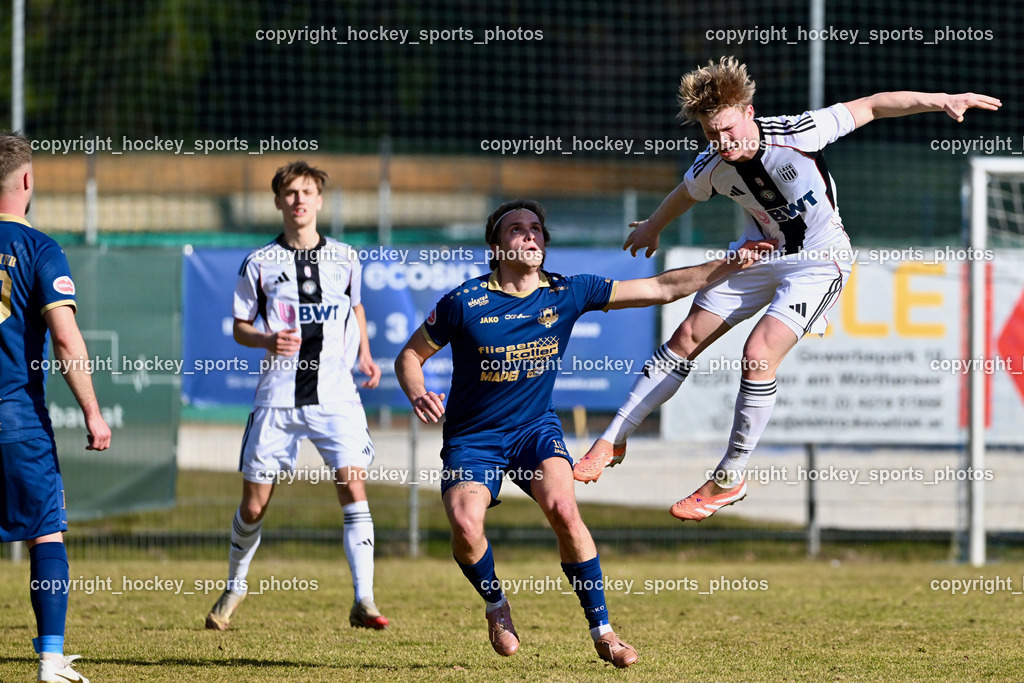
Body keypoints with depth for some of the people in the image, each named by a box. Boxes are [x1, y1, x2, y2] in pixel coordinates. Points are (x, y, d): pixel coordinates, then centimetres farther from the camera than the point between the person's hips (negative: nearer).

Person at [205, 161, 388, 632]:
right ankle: (235, 586, 29)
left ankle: (363, 601, -17)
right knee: (254, 504, 4)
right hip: (278, 398, 0)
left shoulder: (344, 258, 7)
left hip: (336, 395, 0)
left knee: (352, 486, -17)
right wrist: (267, 340, -14)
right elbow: (240, 327, 7)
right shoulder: (260, 263, 2)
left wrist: (364, 355, 8)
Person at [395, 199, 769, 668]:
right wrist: (417, 395, -22)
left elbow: (662, 289, -1)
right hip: (471, 439, -1)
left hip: (535, 428, 1)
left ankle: (601, 631, -13)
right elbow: (410, 355, 0)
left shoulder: (567, 294, -5)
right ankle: (496, 605, 7)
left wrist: (732, 264, -5)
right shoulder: (464, 303, -12)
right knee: (465, 527, -27)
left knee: (563, 510, -27)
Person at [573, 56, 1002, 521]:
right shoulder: (711, 167, -14)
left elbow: (870, 107, -18)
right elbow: (685, 195, 11)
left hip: (819, 262, -5)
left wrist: (941, 100, -25)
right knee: (687, 339, 2)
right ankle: (612, 442, 13)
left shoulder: (798, 134, -28)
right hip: (758, 255, 5)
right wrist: (652, 228, 29)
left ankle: (730, 478, -7)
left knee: (758, 355, -20)